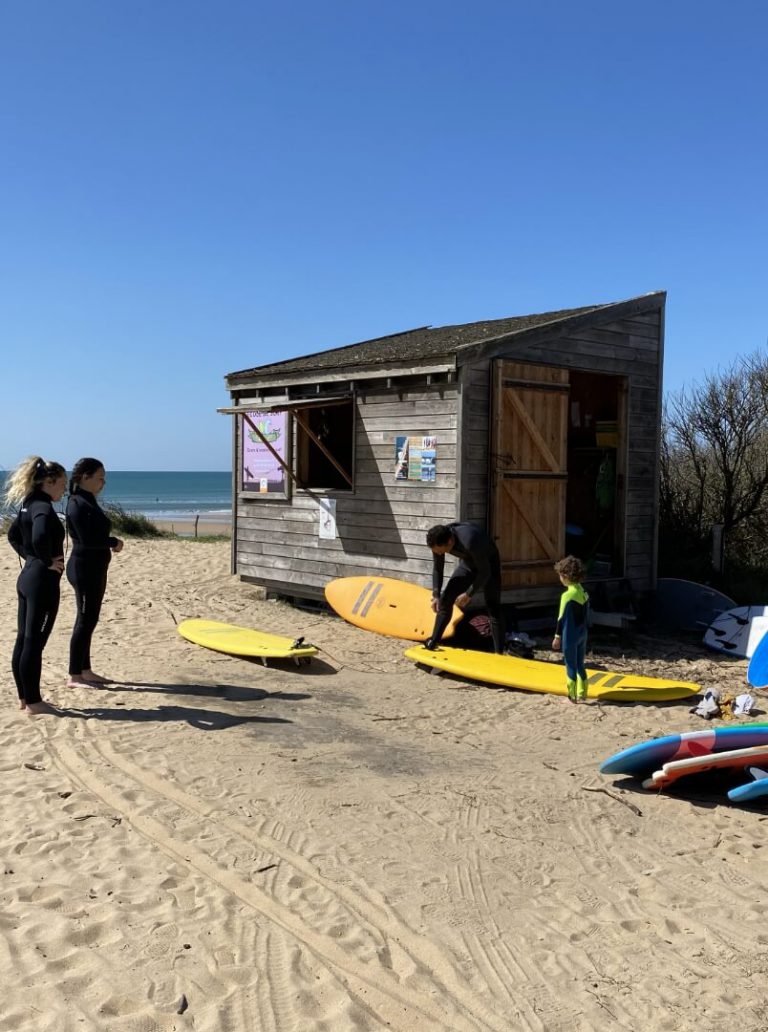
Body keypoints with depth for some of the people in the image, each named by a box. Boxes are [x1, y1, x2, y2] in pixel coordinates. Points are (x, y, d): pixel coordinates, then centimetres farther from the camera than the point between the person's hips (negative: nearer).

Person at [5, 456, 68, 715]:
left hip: (27, 577, 10)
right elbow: (40, 537, -36)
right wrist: (47, 561, -21)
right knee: (34, 643, -3)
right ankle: (33, 702, 5)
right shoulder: (44, 508, -17)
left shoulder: (29, 505, 11)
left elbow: (13, 535, 26)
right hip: (43, 581, -10)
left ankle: (24, 697, 22)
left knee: (23, 640, 13)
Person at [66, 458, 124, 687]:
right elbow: (86, 539, -22)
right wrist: (114, 542, -11)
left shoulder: (88, 501, 13)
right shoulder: (78, 504, -16)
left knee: (89, 620, 14)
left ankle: (85, 670, 22)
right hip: (84, 569, -10)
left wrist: (110, 543, -2)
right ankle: (74, 676, 3)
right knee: (85, 621, -4)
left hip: (94, 568, 10)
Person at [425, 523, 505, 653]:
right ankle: (433, 642, 6)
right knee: (445, 599, -2)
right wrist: (436, 595, -15)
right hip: (467, 563, 6)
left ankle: (499, 653, -8)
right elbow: (437, 569, -9)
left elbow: (485, 572, -30)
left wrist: (469, 594, -26)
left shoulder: (469, 542, -43)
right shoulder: (438, 540, -24)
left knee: (493, 609, -12)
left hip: (488, 563, -6)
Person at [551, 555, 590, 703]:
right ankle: (582, 694, 20)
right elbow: (587, 616, 11)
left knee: (571, 666, 3)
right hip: (582, 635, 7)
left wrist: (557, 636, -9)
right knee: (580, 665, 15)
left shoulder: (567, 595, -19)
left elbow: (562, 618, -16)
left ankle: (572, 697, 10)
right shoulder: (584, 593, 4)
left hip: (570, 636, -7)